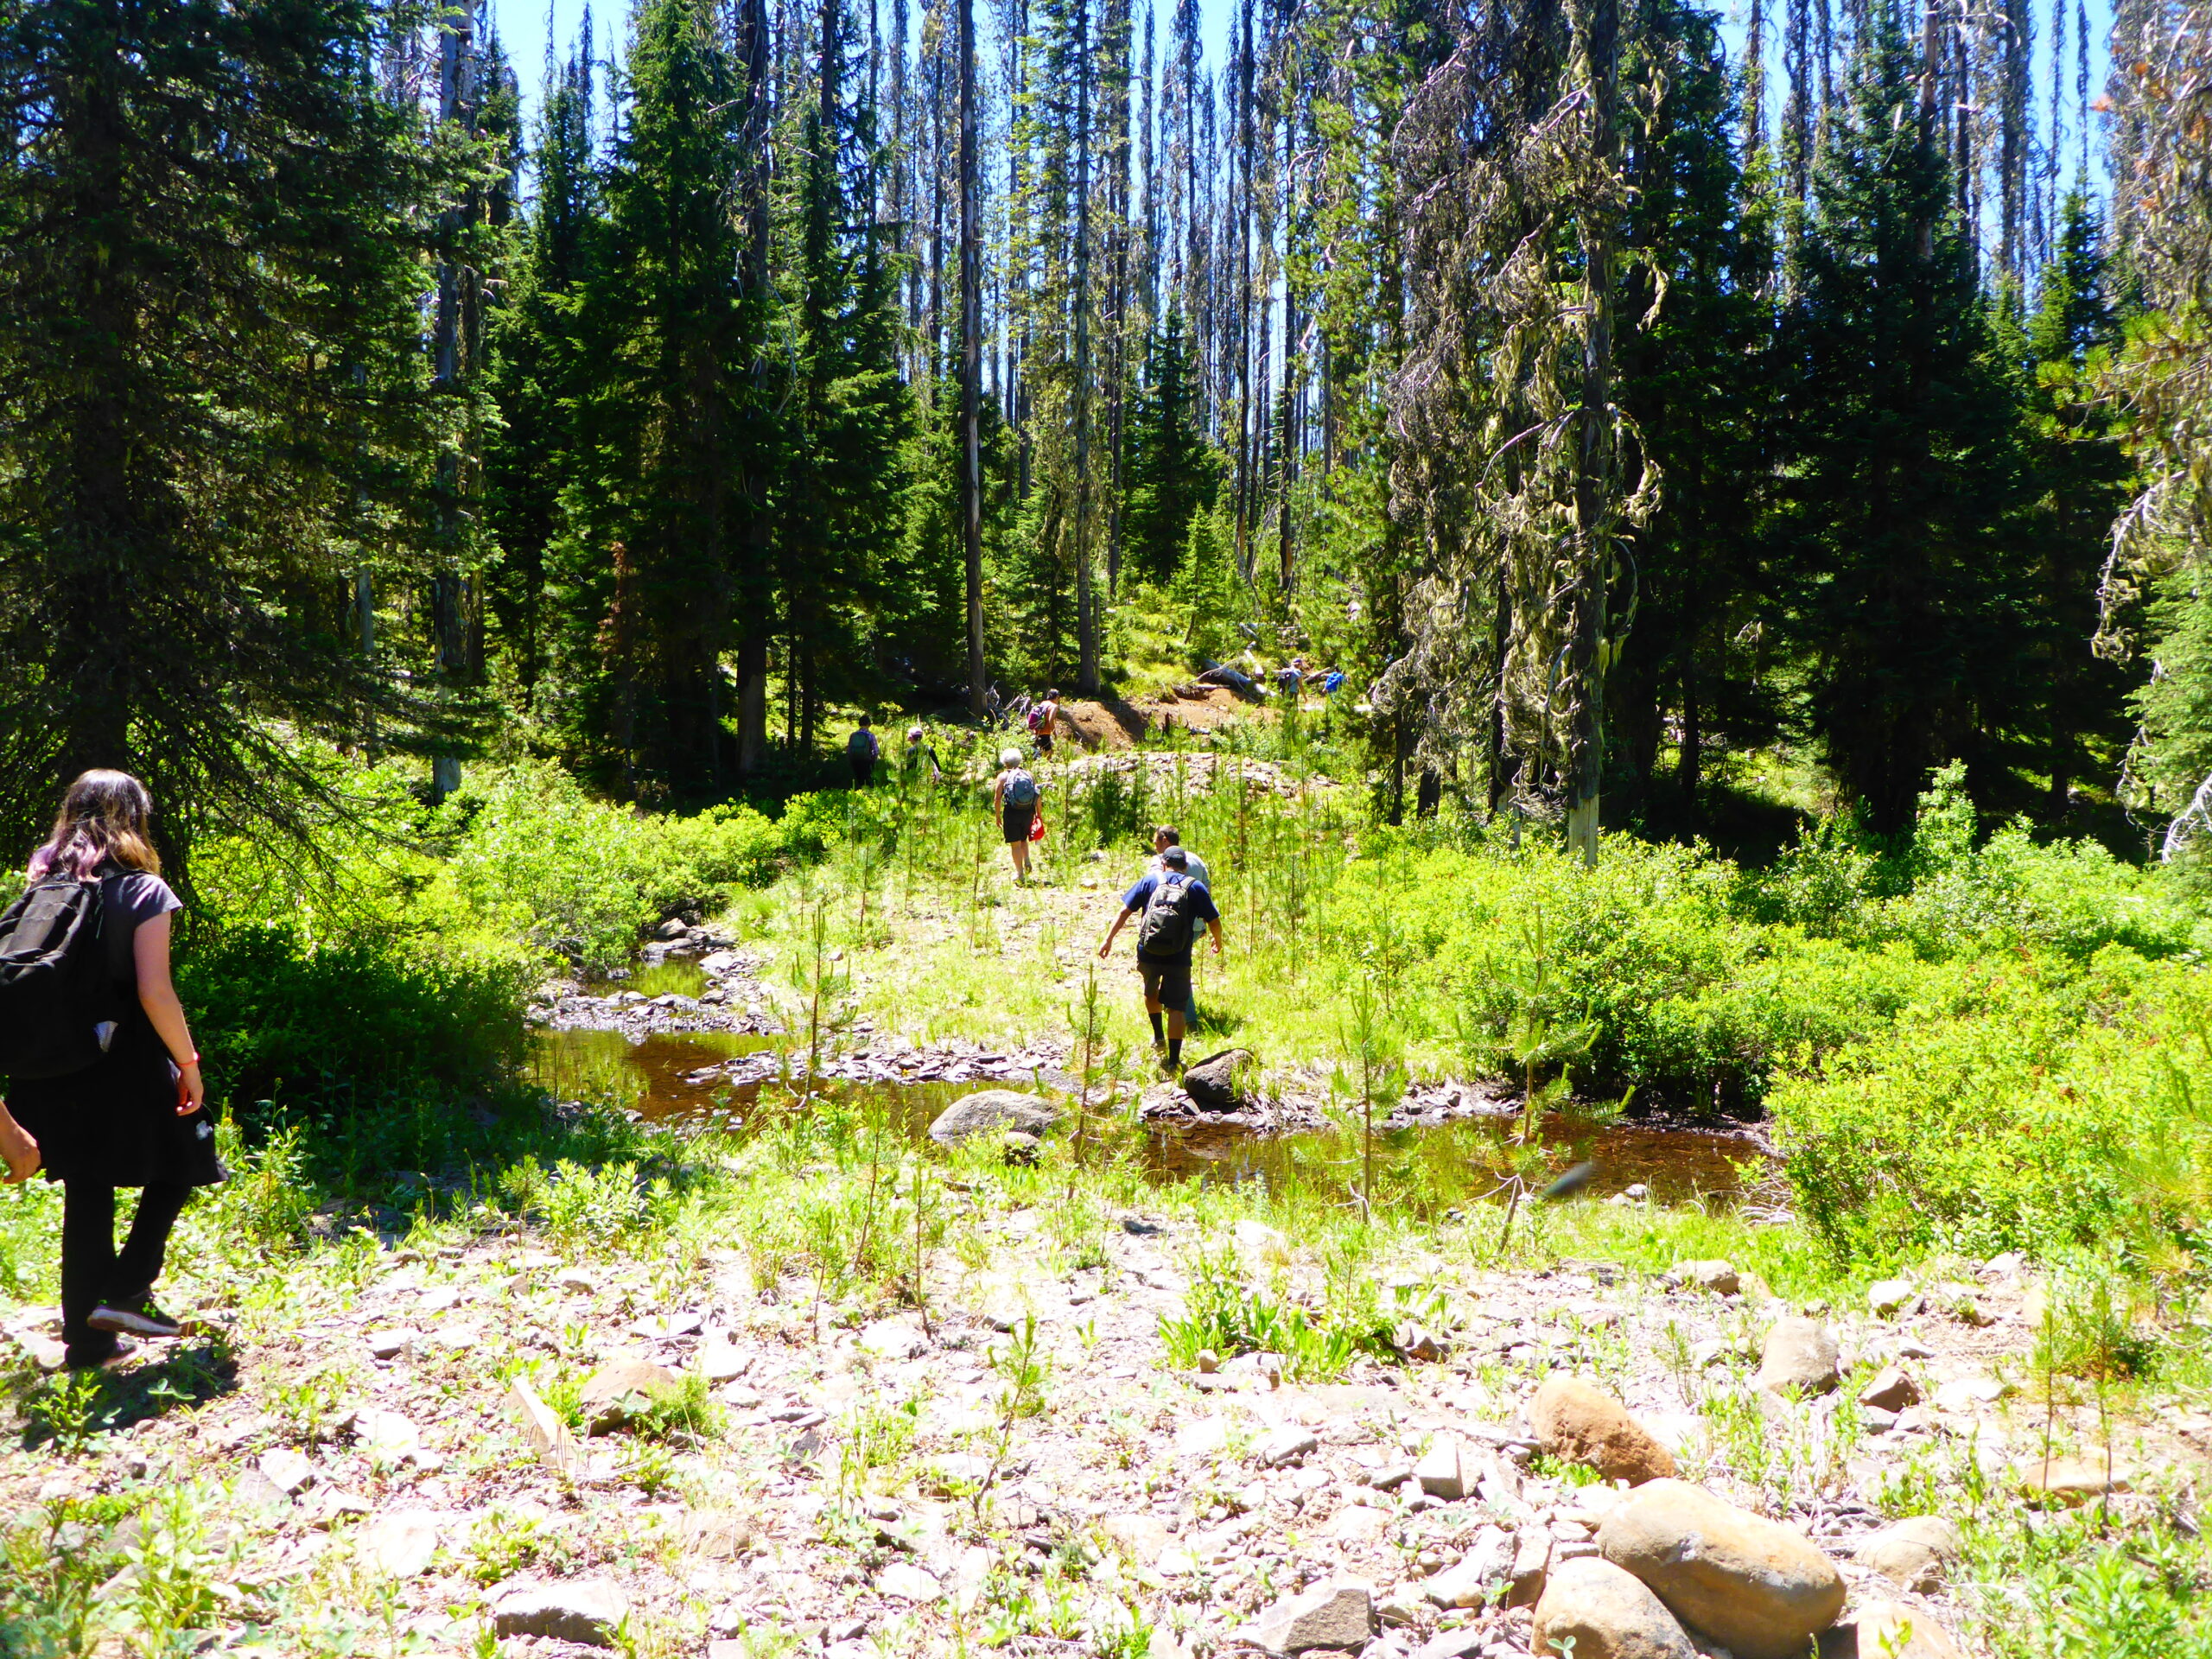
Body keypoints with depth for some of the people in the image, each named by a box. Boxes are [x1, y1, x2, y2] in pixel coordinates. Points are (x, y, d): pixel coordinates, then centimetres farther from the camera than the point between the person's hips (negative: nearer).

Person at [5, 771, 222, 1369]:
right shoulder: (142, 890, -10)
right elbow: (155, 991, -15)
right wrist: (188, 1062, -9)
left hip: (58, 1068, 5)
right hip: (127, 1067, -5)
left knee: (86, 1196, 13)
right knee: (176, 1168, 15)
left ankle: (87, 1338, 18)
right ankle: (125, 1293, 3)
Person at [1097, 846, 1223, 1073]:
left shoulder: (1150, 882, 4)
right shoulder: (1195, 888, 2)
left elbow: (1124, 912, 0)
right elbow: (1214, 922, 3)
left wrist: (1108, 940, 6)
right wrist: (1218, 942, 23)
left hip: (1148, 954, 2)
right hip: (1178, 959, -1)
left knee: (1151, 992, 30)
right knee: (1176, 1007, 4)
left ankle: (1158, 1036, 39)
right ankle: (1173, 1060, 0)